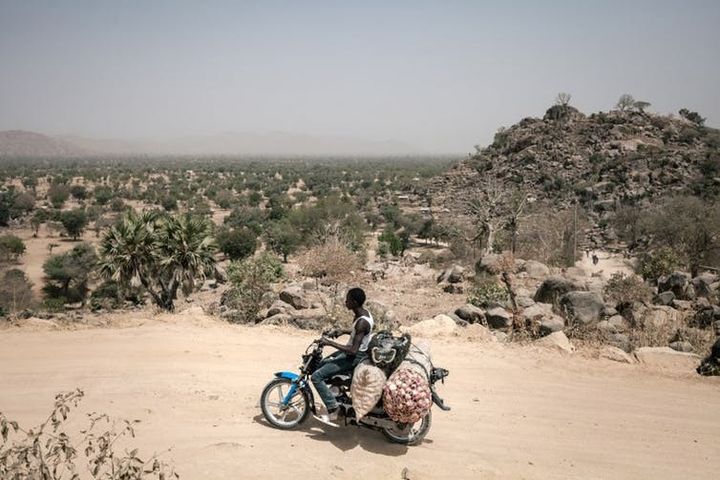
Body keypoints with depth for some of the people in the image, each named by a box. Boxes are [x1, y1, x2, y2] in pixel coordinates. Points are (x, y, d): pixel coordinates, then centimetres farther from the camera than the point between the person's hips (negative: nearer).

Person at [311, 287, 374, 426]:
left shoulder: (362, 322, -28)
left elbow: (353, 350, -32)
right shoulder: (364, 313, 1)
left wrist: (329, 343, -29)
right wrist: (343, 331, 8)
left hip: (354, 357, -10)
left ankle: (333, 412, -14)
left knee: (316, 376, -15)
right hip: (351, 352, 10)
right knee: (321, 364, 21)